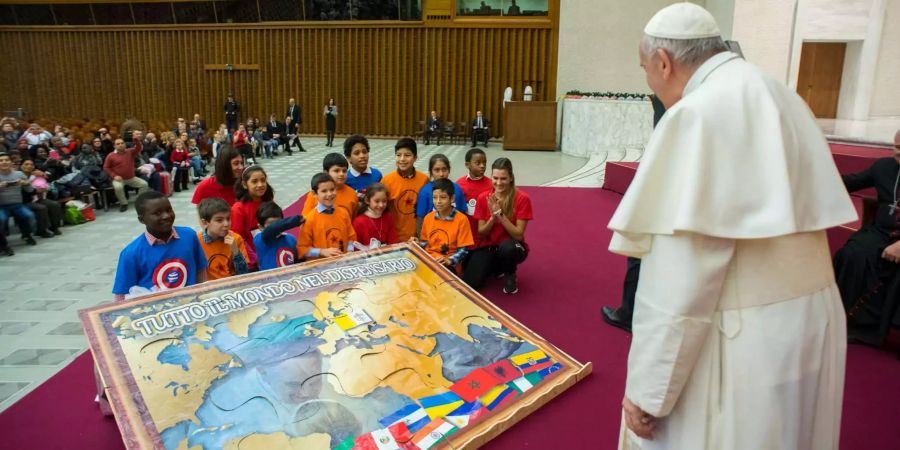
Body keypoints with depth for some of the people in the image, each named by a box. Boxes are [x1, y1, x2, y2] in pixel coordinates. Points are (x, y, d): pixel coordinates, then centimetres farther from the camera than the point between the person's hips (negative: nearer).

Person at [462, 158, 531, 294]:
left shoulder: (522, 199, -13)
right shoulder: (483, 198, -4)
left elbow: (518, 235, -16)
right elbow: (481, 234, -4)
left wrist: (500, 214, -26)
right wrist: (493, 216, -22)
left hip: (511, 247, -3)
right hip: (488, 247, 3)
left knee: (507, 247, -41)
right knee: (469, 284, -20)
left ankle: (510, 275, -4)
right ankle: (496, 268, 14)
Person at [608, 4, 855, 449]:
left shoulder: (698, 115, -19)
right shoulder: (781, 99, 9)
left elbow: (684, 272, -24)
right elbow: (783, 224, 10)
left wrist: (648, 388, -18)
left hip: (742, 342, -9)